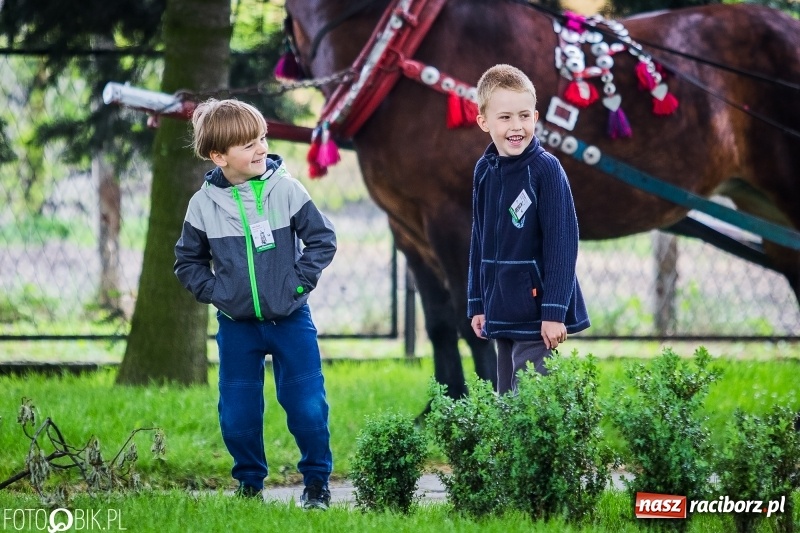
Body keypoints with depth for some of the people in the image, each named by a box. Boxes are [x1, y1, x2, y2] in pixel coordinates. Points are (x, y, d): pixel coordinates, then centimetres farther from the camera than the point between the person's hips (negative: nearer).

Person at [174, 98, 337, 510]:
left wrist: (300, 281, -8)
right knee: (237, 414, 5)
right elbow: (188, 260, 9)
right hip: (237, 325, 1)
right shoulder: (204, 203, -4)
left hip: (290, 319, -1)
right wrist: (213, 291, -3)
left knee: (308, 406, -2)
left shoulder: (285, 189, -8)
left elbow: (322, 238, -1)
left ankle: (317, 482, 12)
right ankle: (249, 483, 22)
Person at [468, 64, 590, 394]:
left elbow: (562, 242, -13)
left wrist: (554, 312, -17)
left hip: (536, 314, -6)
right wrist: (477, 304, 14)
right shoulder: (484, 171, 7)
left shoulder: (546, 169, -11)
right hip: (502, 314, 6)